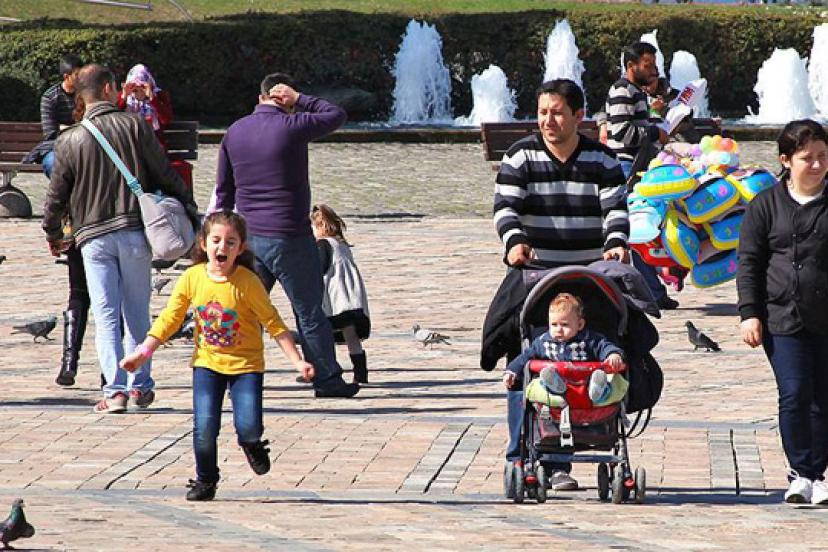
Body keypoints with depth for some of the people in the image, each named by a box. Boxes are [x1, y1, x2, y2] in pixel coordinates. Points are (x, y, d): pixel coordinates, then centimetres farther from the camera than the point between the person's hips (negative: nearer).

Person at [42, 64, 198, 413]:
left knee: (106, 315, 1)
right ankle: (141, 386, 13)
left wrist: (53, 234, 23)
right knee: (137, 313, 11)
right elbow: (165, 175, -1)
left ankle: (115, 390, -8)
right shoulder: (134, 126, -3)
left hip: (93, 238, 0)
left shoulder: (69, 141, 0)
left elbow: (56, 195, 6)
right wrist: (190, 212, 10)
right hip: (135, 231, 0)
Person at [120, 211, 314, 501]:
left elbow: (273, 323, -10)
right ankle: (205, 480, 15)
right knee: (204, 426, -9)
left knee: (248, 427, -13)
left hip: (246, 363, -2)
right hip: (207, 361, 2)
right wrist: (143, 352, -3)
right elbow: (169, 319, 2)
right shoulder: (192, 278, -7)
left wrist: (297, 361, -14)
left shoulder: (248, 283, -16)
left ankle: (251, 444, 25)